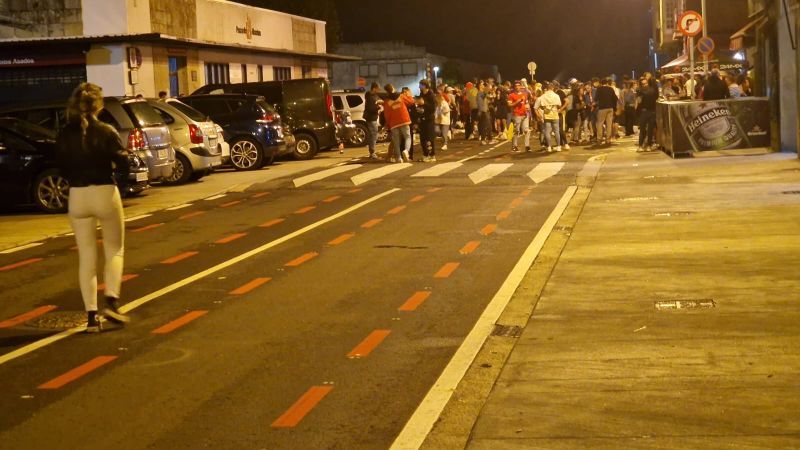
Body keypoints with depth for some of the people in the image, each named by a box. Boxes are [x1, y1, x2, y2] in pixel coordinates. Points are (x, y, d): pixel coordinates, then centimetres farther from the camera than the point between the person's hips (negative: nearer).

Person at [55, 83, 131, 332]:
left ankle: (91, 315, 5)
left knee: (86, 257, 9)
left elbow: (62, 167, 7)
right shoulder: (106, 132, -11)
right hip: (105, 194, -2)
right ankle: (111, 301, -3)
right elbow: (123, 164, -11)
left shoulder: (64, 135, -1)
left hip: (77, 197, 3)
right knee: (115, 250, 15)